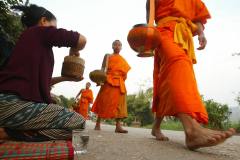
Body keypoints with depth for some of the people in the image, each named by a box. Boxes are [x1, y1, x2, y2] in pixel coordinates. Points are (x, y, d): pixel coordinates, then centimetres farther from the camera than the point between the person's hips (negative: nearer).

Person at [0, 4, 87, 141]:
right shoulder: (40, 31, 0)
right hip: (14, 103, -10)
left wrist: (66, 78, 23)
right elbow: (81, 40, -10)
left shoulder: (28, 39, 26)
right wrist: (73, 51, 11)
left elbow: (39, 80, 25)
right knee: (78, 123, -9)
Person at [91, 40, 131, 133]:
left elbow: (125, 72, 19)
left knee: (119, 103, -4)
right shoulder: (108, 56, 10)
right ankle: (98, 124, 7)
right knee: (104, 102, -3)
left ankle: (118, 126, -4)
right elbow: (103, 68, 1)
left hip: (120, 83, 4)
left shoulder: (123, 60, 20)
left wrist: (125, 75, -4)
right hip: (109, 81, -4)